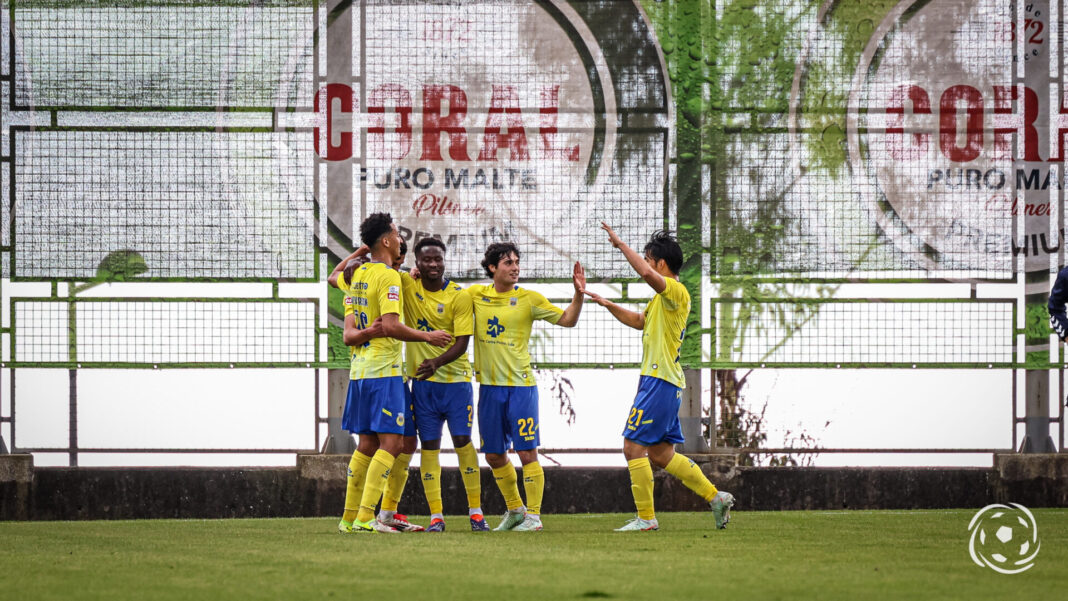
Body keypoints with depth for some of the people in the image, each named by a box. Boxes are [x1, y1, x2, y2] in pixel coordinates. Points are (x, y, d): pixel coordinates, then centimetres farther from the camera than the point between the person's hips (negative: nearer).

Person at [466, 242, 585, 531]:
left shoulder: (528, 298, -2)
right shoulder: (476, 295, 5)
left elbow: (567, 320, -1)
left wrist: (578, 294, -17)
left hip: (520, 385, -4)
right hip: (489, 385, 4)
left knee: (527, 452, -7)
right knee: (494, 455, 10)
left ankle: (533, 515, 0)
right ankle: (514, 510, 27)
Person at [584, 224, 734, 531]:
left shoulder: (677, 292, -12)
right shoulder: (662, 298, 20)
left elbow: (647, 273, -32)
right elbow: (639, 321, 37)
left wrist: (620, 244, -23)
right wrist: (608, 305, 26)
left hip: (660, 381, -11)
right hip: (656, 380, 11)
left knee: (634, 446, -8)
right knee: (660, 454, 12)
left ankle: (646, 518, -6)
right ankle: (716, 498, 15)